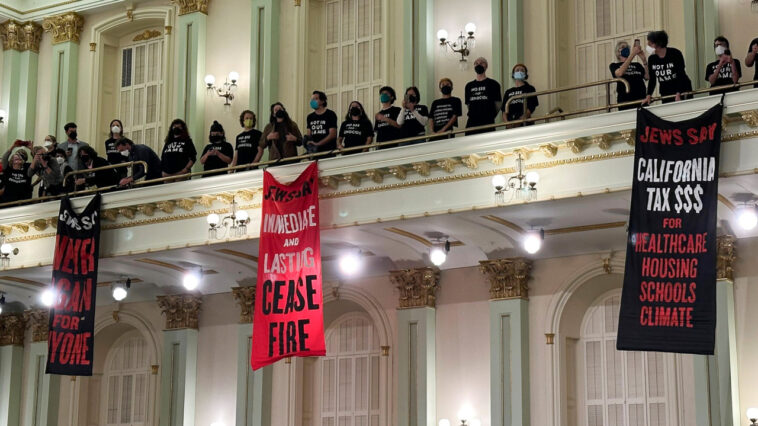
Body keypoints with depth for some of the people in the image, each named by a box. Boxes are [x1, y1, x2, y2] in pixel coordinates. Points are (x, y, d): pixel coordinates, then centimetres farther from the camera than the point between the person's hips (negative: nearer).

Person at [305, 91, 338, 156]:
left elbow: (332, 134, -8)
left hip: (328, 152, -5)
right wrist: (308, 142, -11)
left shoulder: (330, 114, 0)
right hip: (314, 152, 5)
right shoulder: (310, 117, 17)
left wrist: (317, 144, -17)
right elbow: (308, 134, 14)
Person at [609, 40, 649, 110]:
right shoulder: (614, 66, 10)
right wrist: (632, 54, -16)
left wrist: (644, 60, -8)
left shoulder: (637, 65, 18)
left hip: (641, 100, 3)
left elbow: (648, 77, 4)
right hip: (625, 102, -3)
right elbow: (619, 73, -13)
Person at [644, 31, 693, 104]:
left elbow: (681, 76, -15)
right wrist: (649, 96, -8)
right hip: (665, 94, 4)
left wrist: (678, 95, -23)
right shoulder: (651, 59, 1)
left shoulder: (675, 53, -12)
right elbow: (652, 80, 5)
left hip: (682, 92, -4)